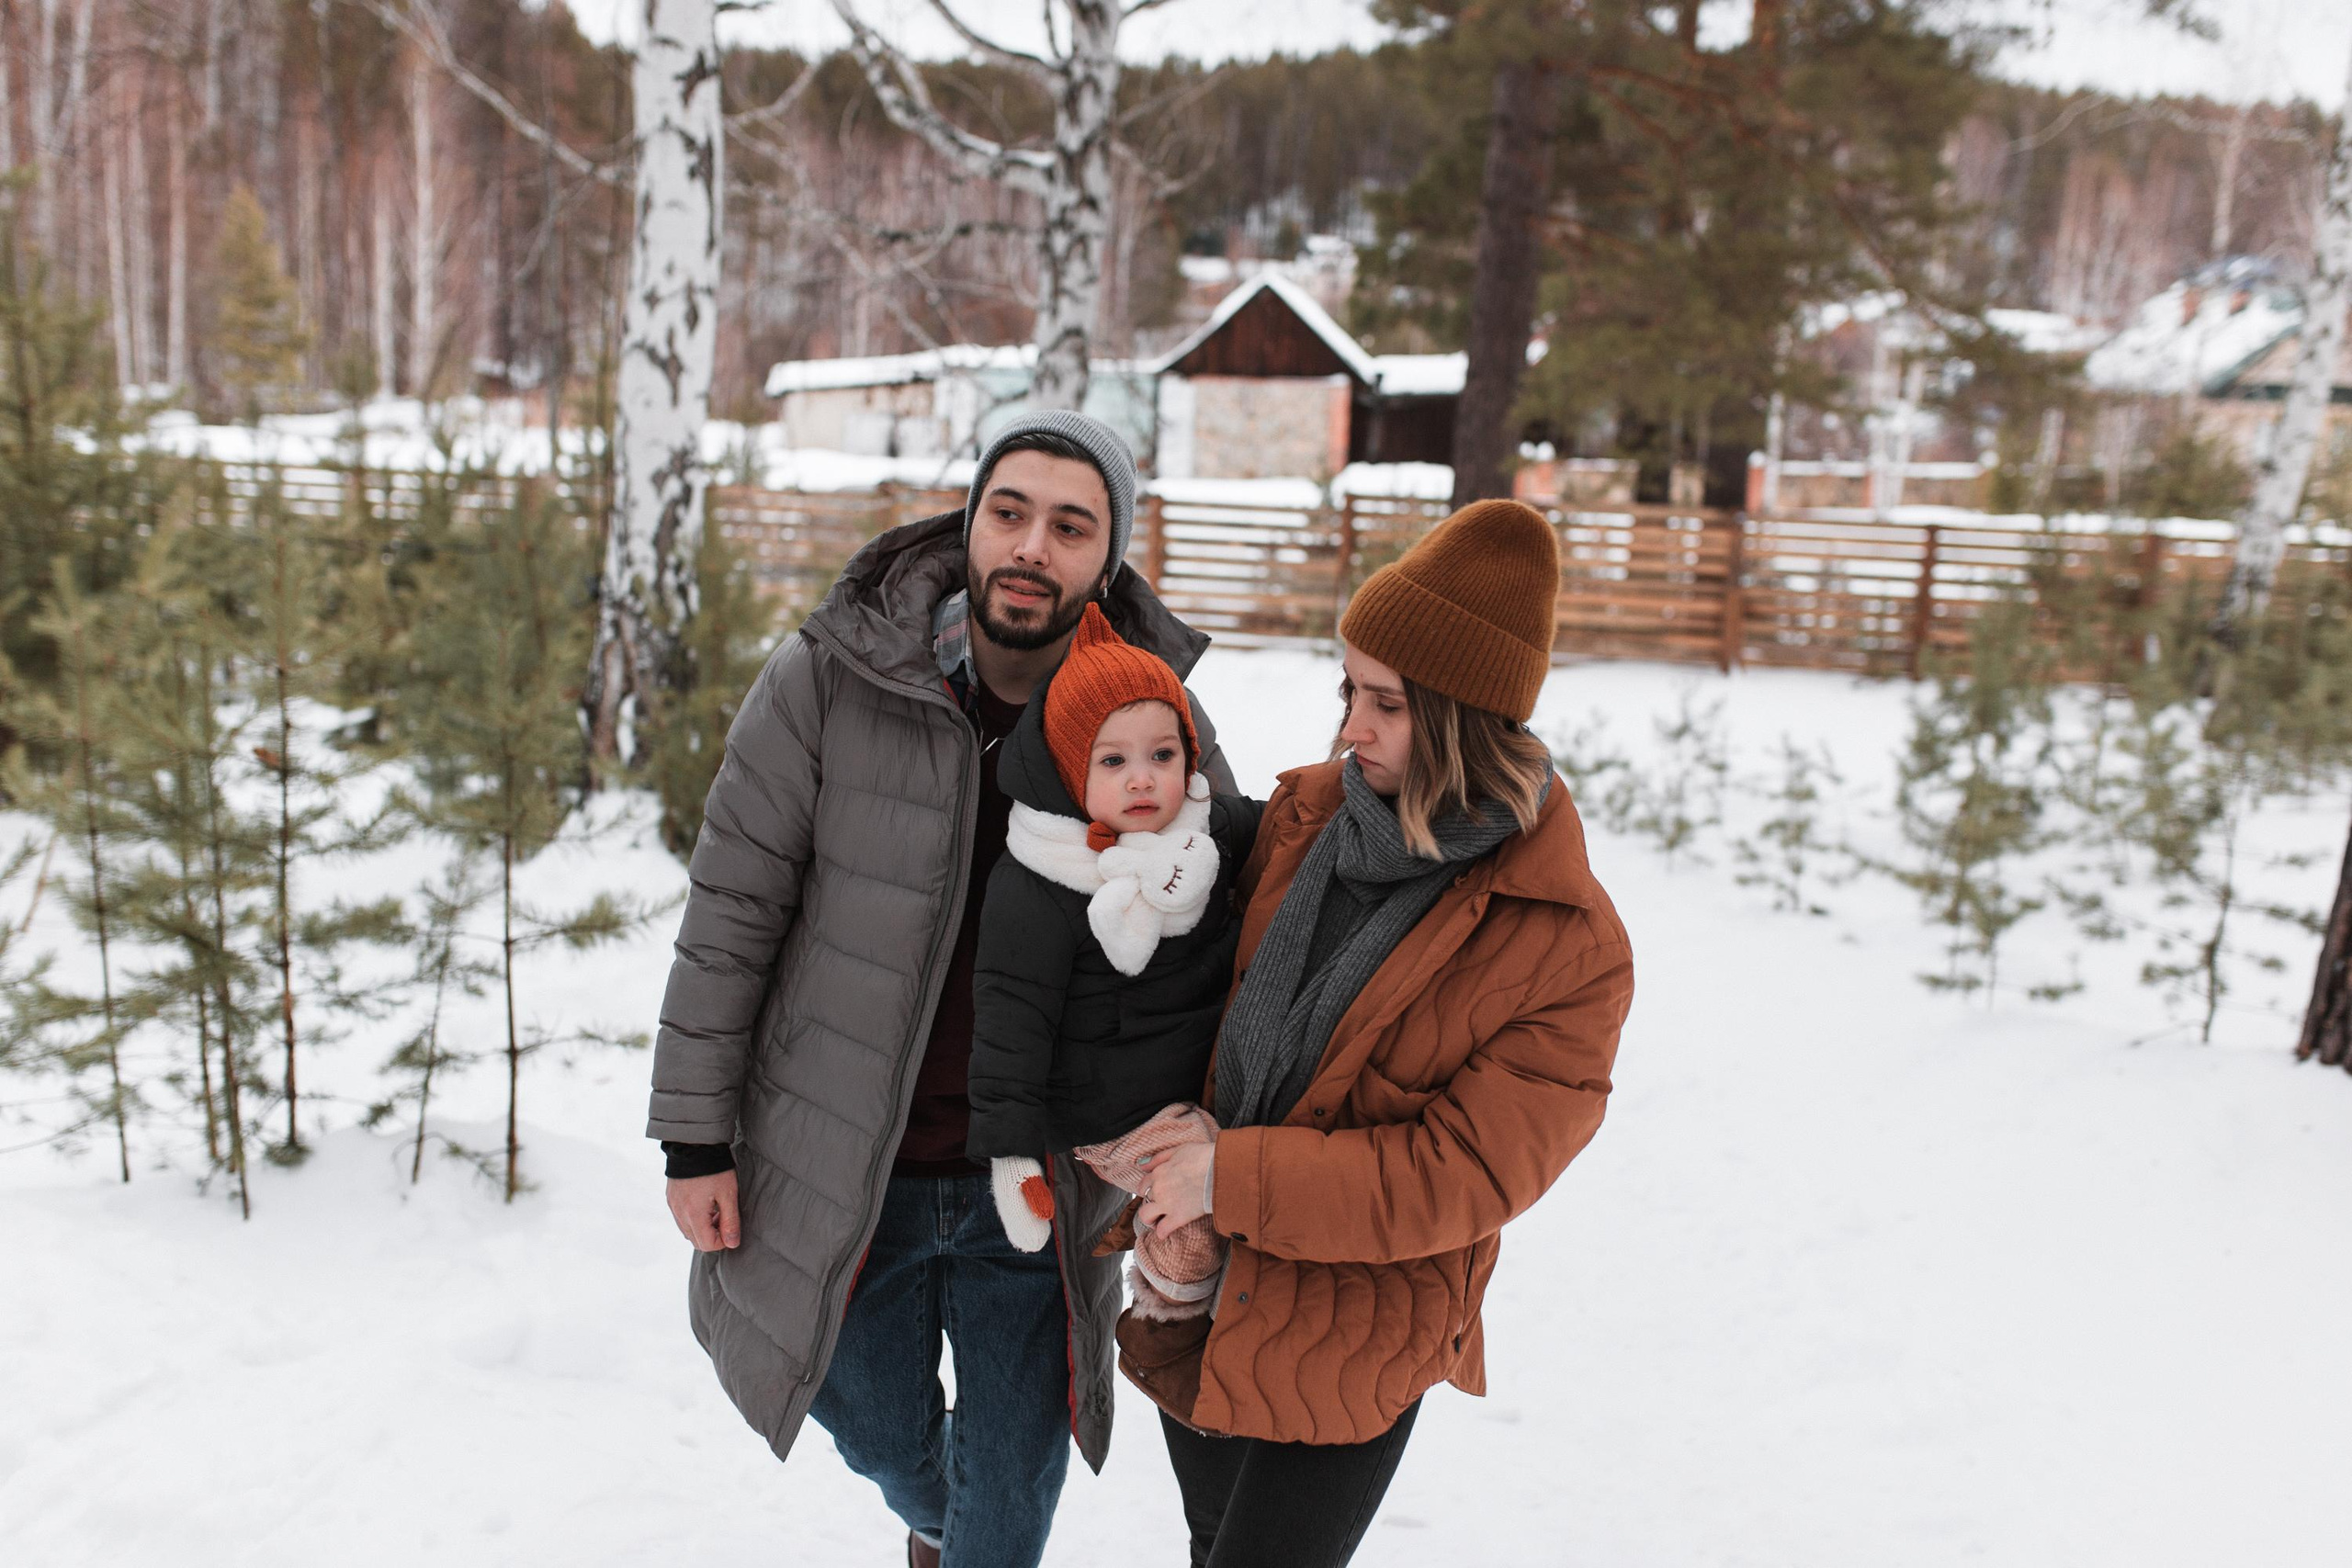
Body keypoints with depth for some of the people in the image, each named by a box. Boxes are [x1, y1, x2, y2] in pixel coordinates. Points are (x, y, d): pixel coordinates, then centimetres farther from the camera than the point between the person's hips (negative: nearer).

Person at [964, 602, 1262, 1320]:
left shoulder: (1213, 824, -4)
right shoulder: (1031, 891, -20)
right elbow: (1010, 1020, -18)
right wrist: (1011, 1152, -21)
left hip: (1210, 1065, 7)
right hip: (1114, 1110, -6)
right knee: (1203, 1209, -17)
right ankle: (1169, 1305, 11)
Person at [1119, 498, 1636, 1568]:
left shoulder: (1571, 952, -19)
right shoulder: (1306, 816, -3)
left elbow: (1465, 1177, -21)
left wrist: (1230, 1178, -23)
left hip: (1351, 1354, -5)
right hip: (1201, 1301, 6)